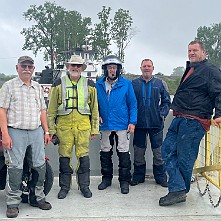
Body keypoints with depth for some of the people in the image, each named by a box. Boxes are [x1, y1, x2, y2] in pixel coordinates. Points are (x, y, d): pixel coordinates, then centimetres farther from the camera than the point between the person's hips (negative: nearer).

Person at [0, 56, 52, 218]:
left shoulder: (37, 87, 16)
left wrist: (46, 131, 12)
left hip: (37, 132, 5)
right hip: (16, 132, -5)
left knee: (40, 166, 7)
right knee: (15, 168, -4)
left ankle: (38, 197, 21)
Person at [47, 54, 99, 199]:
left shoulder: (90, 85, 11)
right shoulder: (59, 84, 8)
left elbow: (95, 108, 14)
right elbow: (51, 109, 8)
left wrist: (95, 128, 9)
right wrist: (51, 129, 3)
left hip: (83, 126, 1)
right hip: (64, 125, 0)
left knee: (83, 156, 2)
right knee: (65, 157, 4)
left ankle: (84, 185, 17)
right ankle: (64, 186, 17)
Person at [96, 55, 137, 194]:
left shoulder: (126, 84, -2)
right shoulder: (99, 85, 5)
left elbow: (133, 104, -1)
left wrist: (132, 122, -7)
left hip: (122, 125, -3)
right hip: (105, 125, 3)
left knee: (124, 153, 1)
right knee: (105, 152, 11)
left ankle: (124, 181, 12)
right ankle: (107, 178, 26)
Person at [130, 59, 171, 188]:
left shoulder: (160, 84, 6)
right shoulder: (134, 84, 6)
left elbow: (166, 102, 9)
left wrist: (162, 114, -5)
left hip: (156, 123, 0)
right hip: (139, 123, 1)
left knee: (158, 152, 4)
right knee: (138, 152, 8)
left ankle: (161, 177, 18)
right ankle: (138, 176, 21)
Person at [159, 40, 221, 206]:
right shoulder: (190, 70, 23)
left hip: (194, 122, -9)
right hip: (180, 119, 10)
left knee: (184, 158, -3)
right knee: (168, 151, 2)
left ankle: (180, 192, 9)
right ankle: (177, 189, 1)